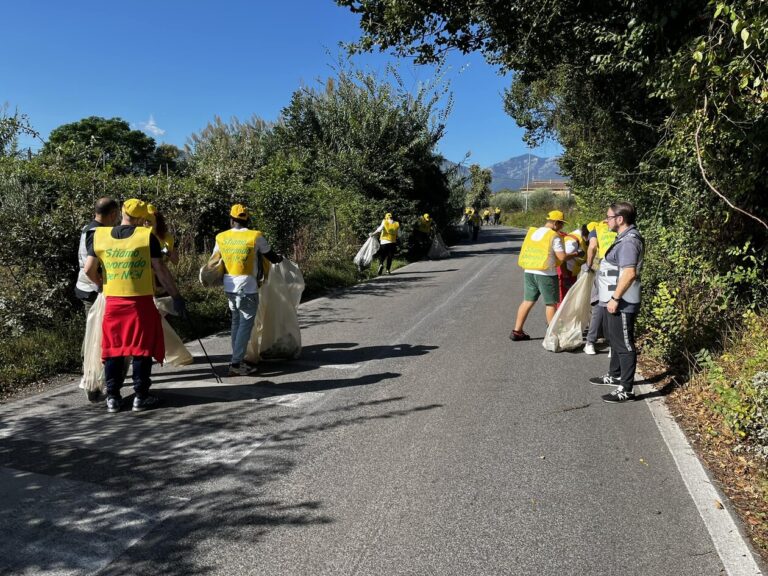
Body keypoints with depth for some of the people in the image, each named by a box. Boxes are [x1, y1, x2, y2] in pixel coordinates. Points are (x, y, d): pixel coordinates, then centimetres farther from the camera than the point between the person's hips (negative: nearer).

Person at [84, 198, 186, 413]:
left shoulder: (100, 236, 2)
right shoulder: (147, 236, -7)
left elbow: (89, 269, 0)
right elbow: (160, 270, -9)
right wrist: (176, 296, -3)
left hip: (112, 302, 3)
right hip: (141, 301, -3)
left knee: (113, 348, 13)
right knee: (142, 348, 6)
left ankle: (112, 397, 16)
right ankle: (140, 397, 9)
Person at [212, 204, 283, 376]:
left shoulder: (221, 238, 3)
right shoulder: (256, 236, -9)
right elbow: (272, 258, 3)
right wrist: (279, 258, 26)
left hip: (229, 286, 5)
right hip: (247, 287, -5)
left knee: (236, 321, 17)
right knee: (246, 324, -1)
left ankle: (238, 360, 21)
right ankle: (236, 364, -5)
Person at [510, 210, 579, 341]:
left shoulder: (532, 232, 10)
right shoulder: (554, 237, -11)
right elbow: (562, 257, -13)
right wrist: (576, 255, 2)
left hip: (529, 271, 6)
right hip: (546, 274, -6)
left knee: (528, 301, 12)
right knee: (551, 304, 6)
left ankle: (517, 331, 13)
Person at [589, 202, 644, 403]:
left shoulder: (629, 241, -20)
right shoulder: (624, 238, 13)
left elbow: (630, 273, -28)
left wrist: (615, 298, -25)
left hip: (622, 304, -11)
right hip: (614, 301, 11)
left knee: (624, 344, -4)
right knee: (614, 339, 23)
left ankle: (626, 390, 3)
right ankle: (614, 376, 40)